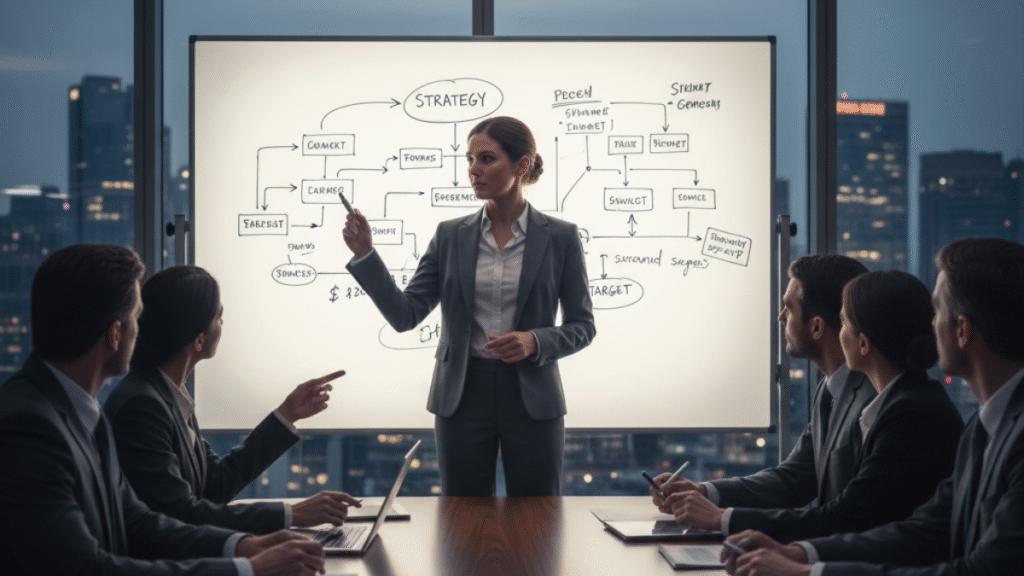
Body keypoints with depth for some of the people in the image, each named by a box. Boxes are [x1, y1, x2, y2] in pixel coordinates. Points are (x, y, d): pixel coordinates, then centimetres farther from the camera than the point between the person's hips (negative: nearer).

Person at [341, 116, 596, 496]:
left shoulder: (559, 237, 0)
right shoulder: (450, 236, 4)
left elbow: (582, 326, 3)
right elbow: (405, 315, -1)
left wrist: (535, 342, -16)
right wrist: (364, 254, -12)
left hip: (532, 397, -1)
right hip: (462, 397, 2)